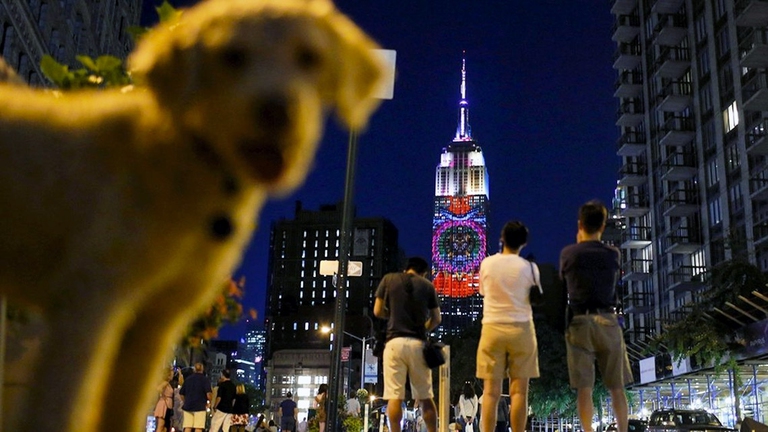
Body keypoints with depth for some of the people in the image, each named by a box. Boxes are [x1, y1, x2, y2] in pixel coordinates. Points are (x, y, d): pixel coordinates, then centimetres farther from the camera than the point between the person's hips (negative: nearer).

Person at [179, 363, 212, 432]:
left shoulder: (188, 379, 12)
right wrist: (207, 401, 6)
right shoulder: (205, 380, -2)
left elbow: (181, 394, 14)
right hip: (200, 407, -4)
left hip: (188, 406, 4)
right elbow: (208, 394, -13)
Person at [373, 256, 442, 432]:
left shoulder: (389, 279, 8)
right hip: (418, 343, 1)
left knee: (394, 396, -3)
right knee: (425, 397, 9)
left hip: (395, 342, -1)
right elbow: (436, 319, 9)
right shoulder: (427, 285, 9)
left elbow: (378, 311, 7)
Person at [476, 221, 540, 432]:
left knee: (491, 390, 3)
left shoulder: (487, 264, 1)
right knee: (519, 390, 2)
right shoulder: (529, 267, -2)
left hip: (492, 328, 1)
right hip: (521, 329, -1)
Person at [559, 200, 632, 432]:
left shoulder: (568, 253, 1)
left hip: (579, 322, -1)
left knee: (584, 387, 0)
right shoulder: (613, 254, 4)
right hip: (607, 321, 1)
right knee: (617, 387, 7)